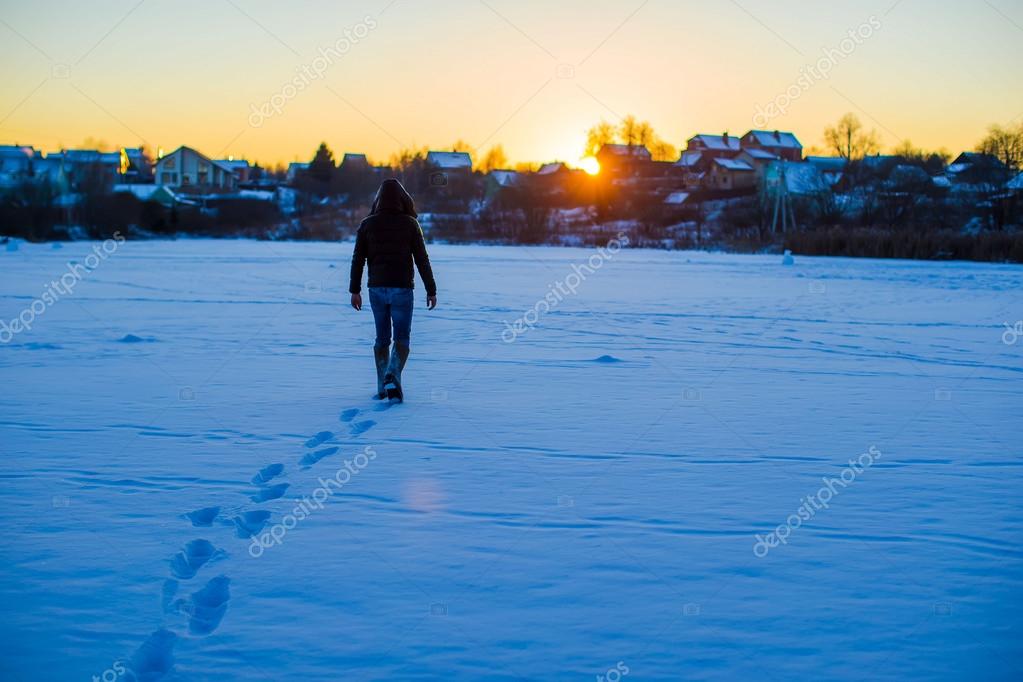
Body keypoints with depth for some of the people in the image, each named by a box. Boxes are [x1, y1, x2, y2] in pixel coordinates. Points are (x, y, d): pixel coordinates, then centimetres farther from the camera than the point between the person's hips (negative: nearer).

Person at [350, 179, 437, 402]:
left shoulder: (368, 224, 2)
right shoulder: (410, 224, -4)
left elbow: (358, 259, 1)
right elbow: (422, 260, -4)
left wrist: (355, 291, 7)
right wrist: (431, 290, 1)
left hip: (377, 288, 2)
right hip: (402, 288, -2)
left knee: (382, 337, 14)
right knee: (402, 339, 5)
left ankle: (383, 387, 15)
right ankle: (393, 376, -19)